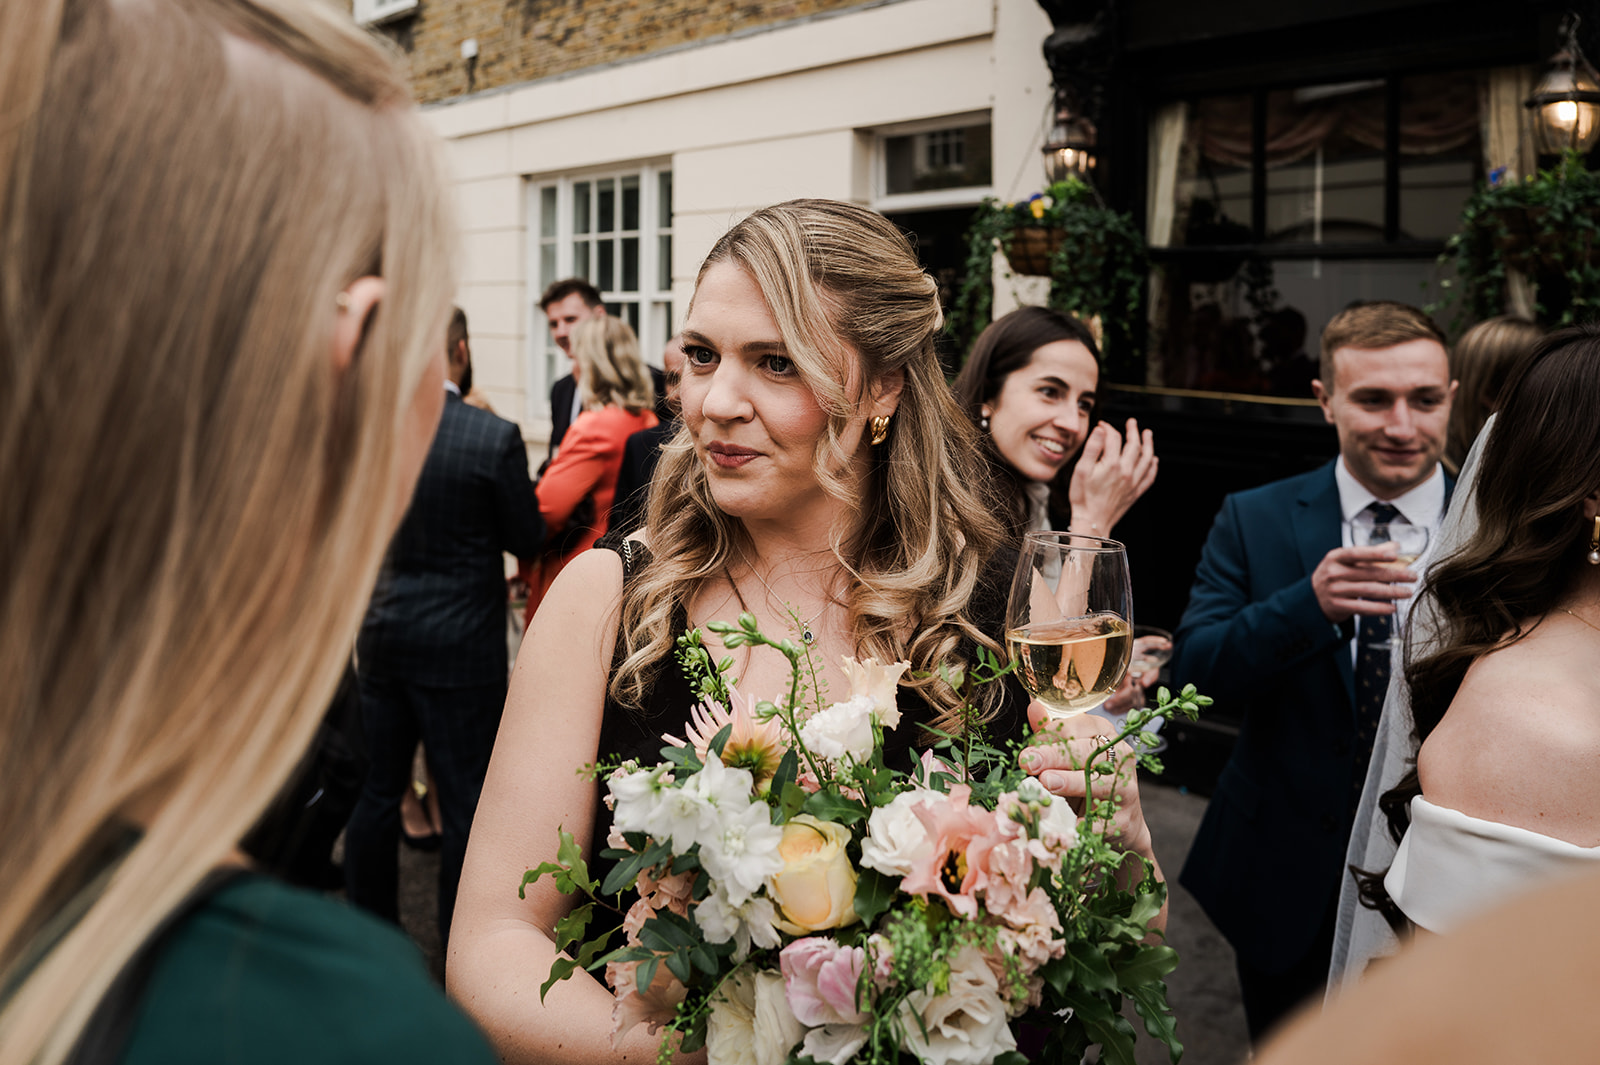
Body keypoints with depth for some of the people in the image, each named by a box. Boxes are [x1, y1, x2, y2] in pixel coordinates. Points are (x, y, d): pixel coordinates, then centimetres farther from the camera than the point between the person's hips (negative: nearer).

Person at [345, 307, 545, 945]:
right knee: (466, 800, 6)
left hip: (381, 635, 5)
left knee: (377, 791, 16)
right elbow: (528, 539, -6)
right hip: (461, 645, -4)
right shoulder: (495, 437, -16)